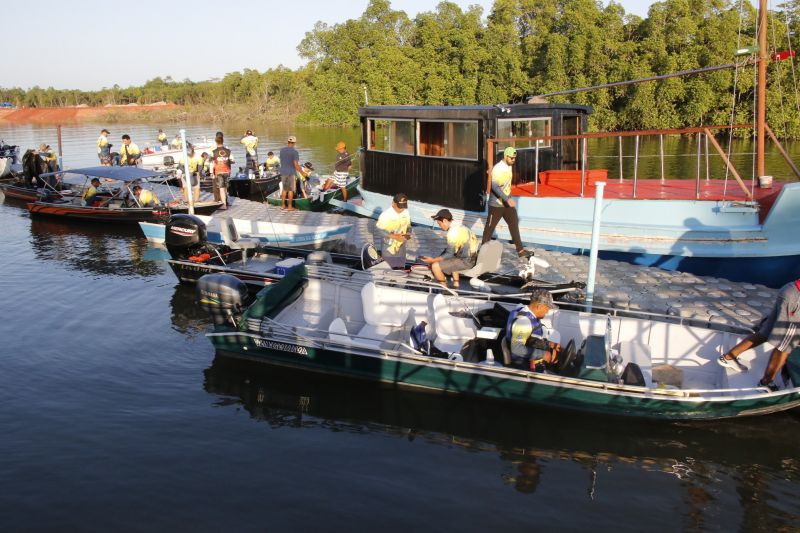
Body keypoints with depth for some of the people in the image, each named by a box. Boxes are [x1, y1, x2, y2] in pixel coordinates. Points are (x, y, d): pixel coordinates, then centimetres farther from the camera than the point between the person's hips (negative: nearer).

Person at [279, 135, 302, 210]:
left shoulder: (282, 150, 3)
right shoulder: (294, 152, -15)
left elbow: (281, 161, 10)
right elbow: (296, 165, -18)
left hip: (283, 172, 5)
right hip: (291, 173, -5)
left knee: (284, 189, 16)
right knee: (290, 190, 3)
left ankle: (283, 205, 18)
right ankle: (289, 206, 7)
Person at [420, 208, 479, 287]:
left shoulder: (453, 232, -18)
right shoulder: (460, 227, 11)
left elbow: (449, 254, -16)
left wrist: (433, 260, -10)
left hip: (466, 262, -10)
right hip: (473, 258, 10)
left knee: (435, 266, -12)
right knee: (451, 260, 37)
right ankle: (456, 285, 34)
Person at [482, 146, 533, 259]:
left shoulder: (509, 166, 6)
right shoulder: (497, 169, -21)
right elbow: (495, 186, -29)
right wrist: (507, 199, -35)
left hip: (508, 202, 8)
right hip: (496, 204, -8)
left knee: (514, 224, 6)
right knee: (490, 227, 4)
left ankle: (520, 250, 10)